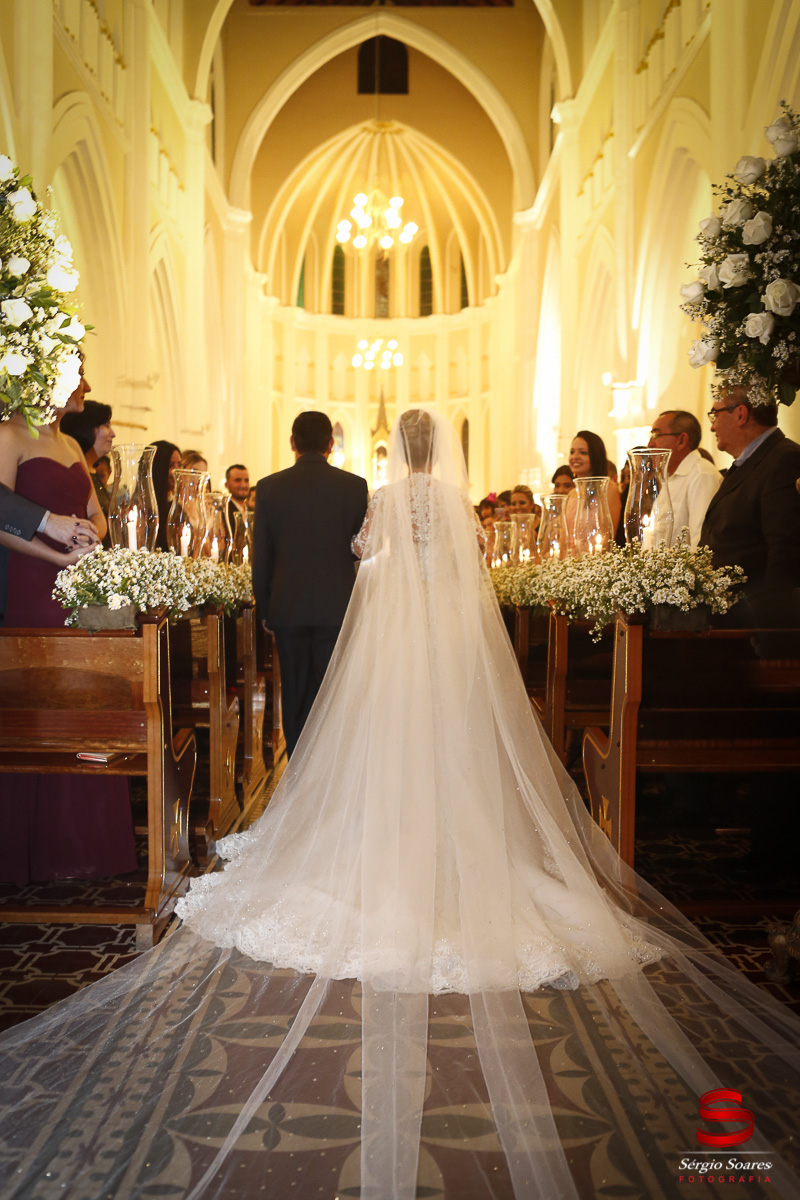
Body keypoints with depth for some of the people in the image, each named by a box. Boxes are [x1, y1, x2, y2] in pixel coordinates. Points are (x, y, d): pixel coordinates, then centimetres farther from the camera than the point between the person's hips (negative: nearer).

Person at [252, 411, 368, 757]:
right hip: (338, 607, -1)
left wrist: (264, 609, 12)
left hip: (288, 608, 1)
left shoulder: (269, 487, -1)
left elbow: (260, 557, 2)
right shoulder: (355, 486, -4)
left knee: (295, 694, 12)